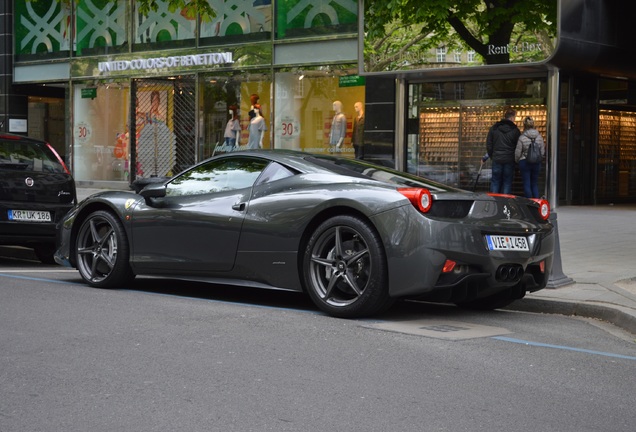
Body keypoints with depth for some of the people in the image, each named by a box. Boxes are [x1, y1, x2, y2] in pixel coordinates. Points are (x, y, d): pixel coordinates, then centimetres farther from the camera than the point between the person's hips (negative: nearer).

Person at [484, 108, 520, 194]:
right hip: (509, 160, -2)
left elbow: (488, 145, 4)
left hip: (496, 159, 2)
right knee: (507, 183, 5)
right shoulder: (515, 130, -5)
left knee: (495, 181, 9)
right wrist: (516, 158, 12)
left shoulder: (494, 128, 3)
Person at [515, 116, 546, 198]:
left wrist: (517, 161, 14)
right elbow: (543, 152, 6)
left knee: (527, 184, 4)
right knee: (535, 184, 13)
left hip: (524, 162, -3)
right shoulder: (539, 137, -1)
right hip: (537, 163, 4)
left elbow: (517, 153, -6)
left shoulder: (522, 138, -13)